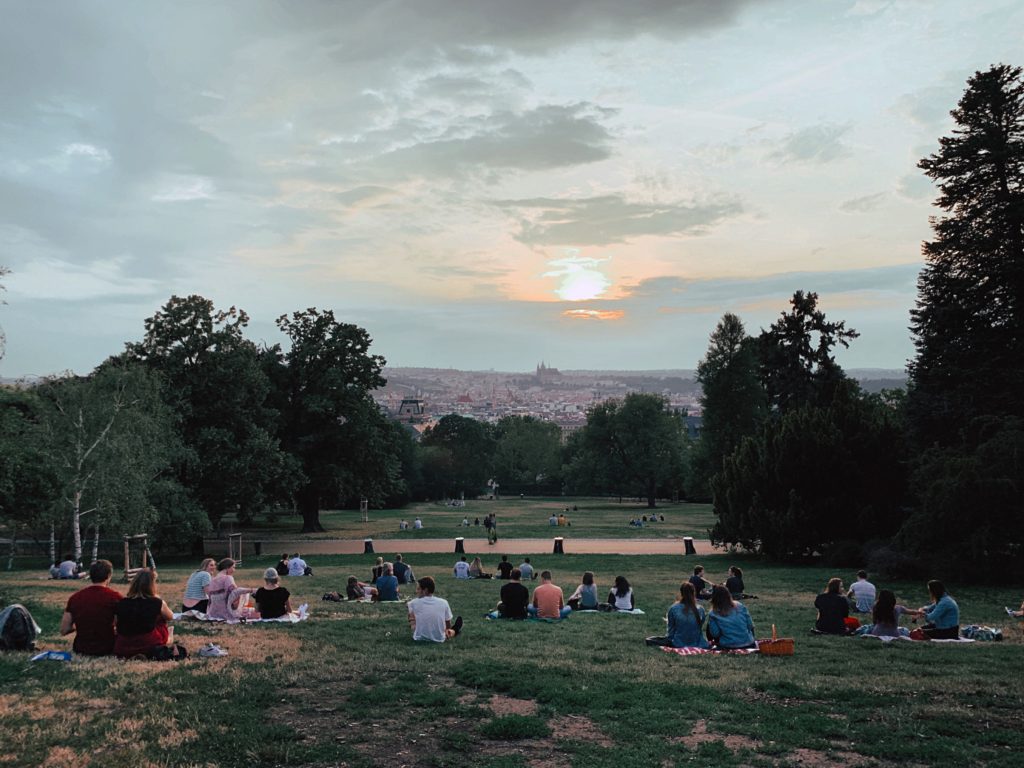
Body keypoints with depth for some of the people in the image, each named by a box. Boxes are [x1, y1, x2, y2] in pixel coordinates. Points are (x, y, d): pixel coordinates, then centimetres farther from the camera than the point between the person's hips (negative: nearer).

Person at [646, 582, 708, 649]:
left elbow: (671, 629, -6)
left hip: (679, 644, -4)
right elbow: (700, 627, 4)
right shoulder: (700, 610, -11)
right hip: (697, 645, 4)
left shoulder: (673, 609, -15)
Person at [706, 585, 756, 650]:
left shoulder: (713, 614, -10)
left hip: (727, 647, -5)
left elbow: (715, 634, -11)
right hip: (748, 645, 5)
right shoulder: (740, 606, -3)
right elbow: (750, 626, 2)